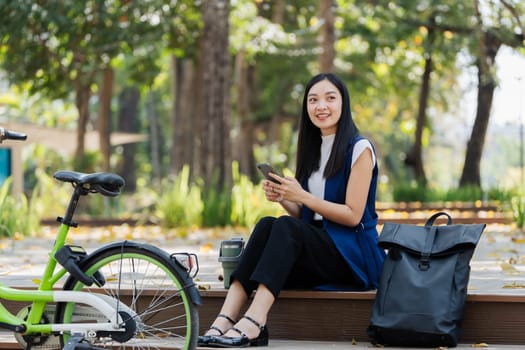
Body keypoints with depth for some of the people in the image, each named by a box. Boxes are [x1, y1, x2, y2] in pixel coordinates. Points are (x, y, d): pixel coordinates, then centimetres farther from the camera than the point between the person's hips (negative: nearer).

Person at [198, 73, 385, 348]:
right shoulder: (312, 150, 16)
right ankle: (225, 320, -40)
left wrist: (302, 196, -17)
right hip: (316, 248, 6)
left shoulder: (359, 149, -5)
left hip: (353, 256, -6)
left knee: (285, 227, -31)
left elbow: (353, 216, -11)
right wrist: (282, 199, -5)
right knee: (266, 225, -23)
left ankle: (253, 324, -48)